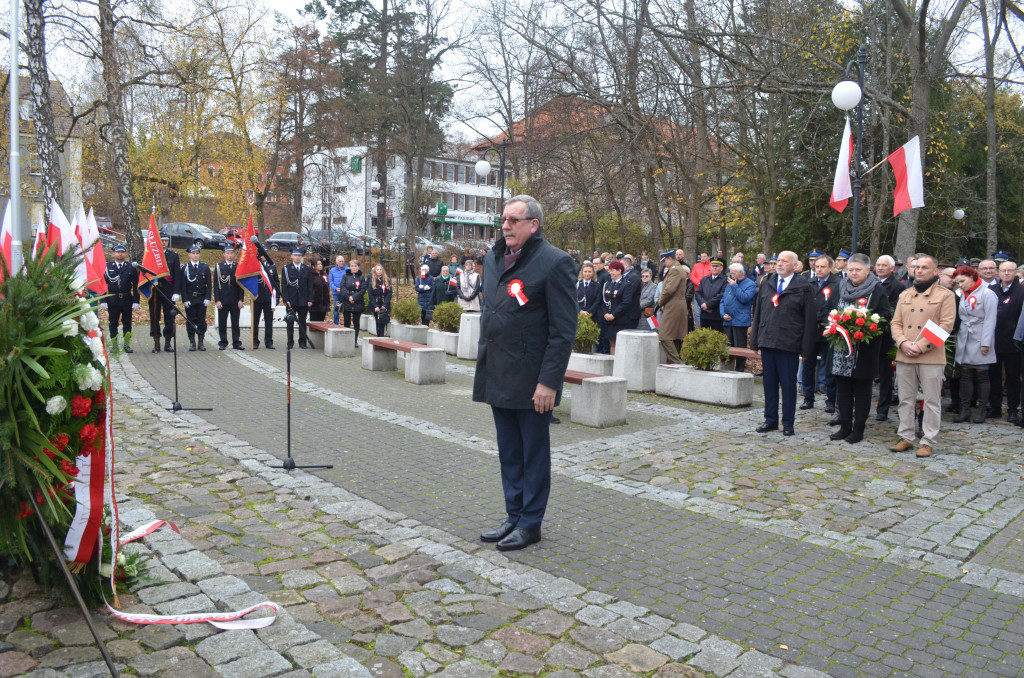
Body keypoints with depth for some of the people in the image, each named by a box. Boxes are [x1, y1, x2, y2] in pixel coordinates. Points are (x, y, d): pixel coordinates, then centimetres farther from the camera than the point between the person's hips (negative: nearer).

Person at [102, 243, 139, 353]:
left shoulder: (131, 268, 3)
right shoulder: (107, 267, 3)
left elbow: (136, 286, 2)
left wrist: (136, 301, -5)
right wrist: (103, 301, -6)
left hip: (127, 300, 0)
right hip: (112, 300, 0)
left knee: (127, 323, 4)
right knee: (113, 323, 6)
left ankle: (126, 344, 12)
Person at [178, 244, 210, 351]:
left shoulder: (205, 267, 7)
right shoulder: (185, 268, 3)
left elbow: (209, 284, 5)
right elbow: (182, 285, 0)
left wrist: (207, 298, -4)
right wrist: (185, 300, -8)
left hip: (202, 300, 1)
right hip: (190, 300, -1)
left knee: (202, 321, 3)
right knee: (190, 321, 2)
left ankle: (201, 342, 9)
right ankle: (192, 342, 9)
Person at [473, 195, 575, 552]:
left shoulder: (554, 262, -11)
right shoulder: (494, 259, 12)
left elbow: (563, 330, -14)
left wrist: (548, 381, -18)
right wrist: (485, 366, 15)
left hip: (531, 381, -7)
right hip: (498, 376, 7)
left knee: (534, 454, 6)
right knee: (509, 453, 16)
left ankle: (530, 524, 19)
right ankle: (514, 516, 29)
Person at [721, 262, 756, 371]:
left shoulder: (750, 284, -2)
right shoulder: (729, 284, 18)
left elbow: (744, 298, -18)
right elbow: (723, 300, 18)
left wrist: (734, 286, -11)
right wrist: (723, 314, 2)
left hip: (740, 321, -6)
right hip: (727, 321, 6)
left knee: (739, 348, -4)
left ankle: (739, 370, 1)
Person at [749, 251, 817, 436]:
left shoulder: (804, 287, -3)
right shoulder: (767, 283, 12)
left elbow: (810, 320, -4)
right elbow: (758, 312, 14)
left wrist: (806, 349, -8)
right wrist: (756, 340, 8)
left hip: (789, 345, -4)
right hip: (767, 343, 4)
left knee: (788, 385, 4)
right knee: (769, 384, 11)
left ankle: (788, 423, 14)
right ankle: (770, 420, 21)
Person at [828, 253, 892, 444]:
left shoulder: (878, 290, -2)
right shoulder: (840, 287, 10)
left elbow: (885, 317, -4)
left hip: (865, 351, -4)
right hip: (841, 349, 4)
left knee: (862, 390, 3)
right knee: (842, 389, 9)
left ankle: (858, 429, 11)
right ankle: (844, 426, 17)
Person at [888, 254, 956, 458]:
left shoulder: (945, 295, 0)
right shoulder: (905, 295, 15)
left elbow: (946, 325, -9)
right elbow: (896, 323, 11)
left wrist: (920, 346, -16)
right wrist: (903, 343, -9)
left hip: (931, 357, -4)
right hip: (904, 357, 5)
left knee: (932, 401, 1)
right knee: (906, 399, 10)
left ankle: (928, 442, 8)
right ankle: (906, 437, 20)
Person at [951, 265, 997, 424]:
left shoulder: (987, 294, -9)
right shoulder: (963, 294, 11)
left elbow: (990, 320, -11)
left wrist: (986, 343, -14)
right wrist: (958, 338, 10)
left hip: (979, 341, -6)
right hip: (964, 339, 6)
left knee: (982, 375, 2)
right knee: (965, 375, 4)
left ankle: (982, 409, 10)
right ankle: (964, 409, 8)